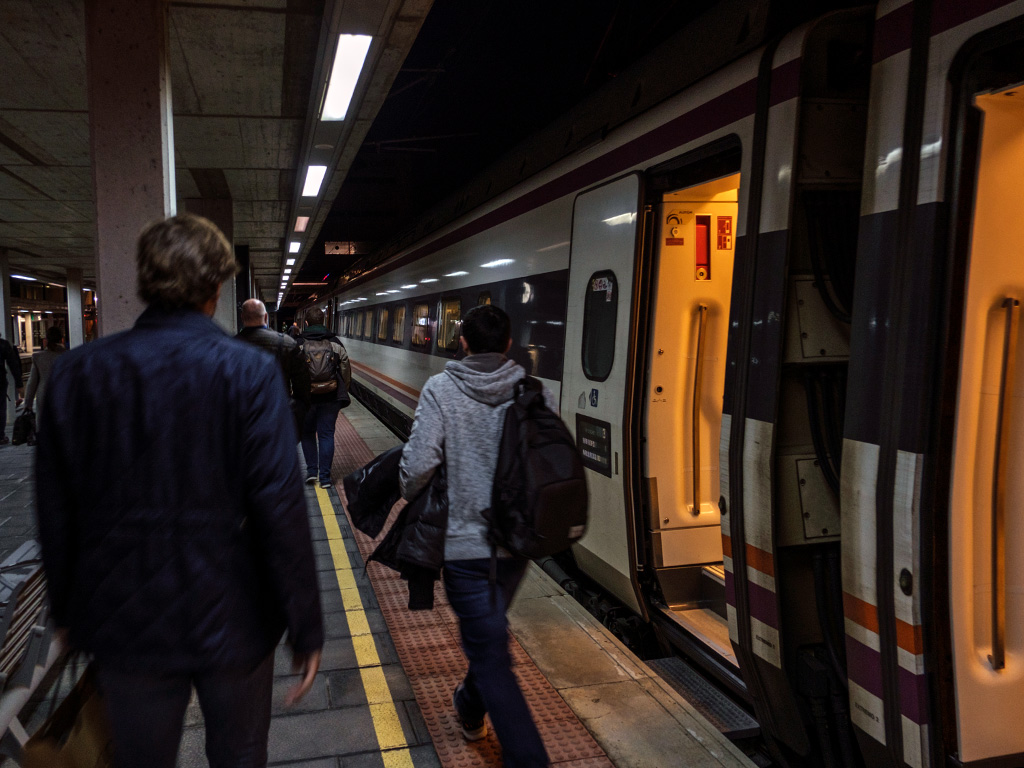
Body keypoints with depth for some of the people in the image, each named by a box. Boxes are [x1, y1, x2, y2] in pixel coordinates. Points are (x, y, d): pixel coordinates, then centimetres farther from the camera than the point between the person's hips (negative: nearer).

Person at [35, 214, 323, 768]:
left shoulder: (75, 372, -5)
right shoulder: (249, 372, -15)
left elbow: (55, 515, 2)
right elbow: (281, 509, -18)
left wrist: (67, 611, 17)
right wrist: (306, 629, -9)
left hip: (124, 624, 3)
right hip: (232, 620, -2)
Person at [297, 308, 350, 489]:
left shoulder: (299, 344, -4)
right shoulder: (335, 343, 2)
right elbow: (346, 370, 4)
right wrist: (342, 393, 14)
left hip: (306, 397, -1)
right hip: (331, 397, 1)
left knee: (307, 433, 17)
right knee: (326, 434, 6)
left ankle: (311, 471, 13)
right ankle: (325, 476, 6)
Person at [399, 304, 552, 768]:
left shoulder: (441, 390, -12)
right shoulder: (536, 393, -4)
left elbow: (418, 464, -19)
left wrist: (409, 496, 3)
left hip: (466, 543, -5)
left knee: (490, 654, 6)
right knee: (490, 632, 28)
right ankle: (471, 710, 51)